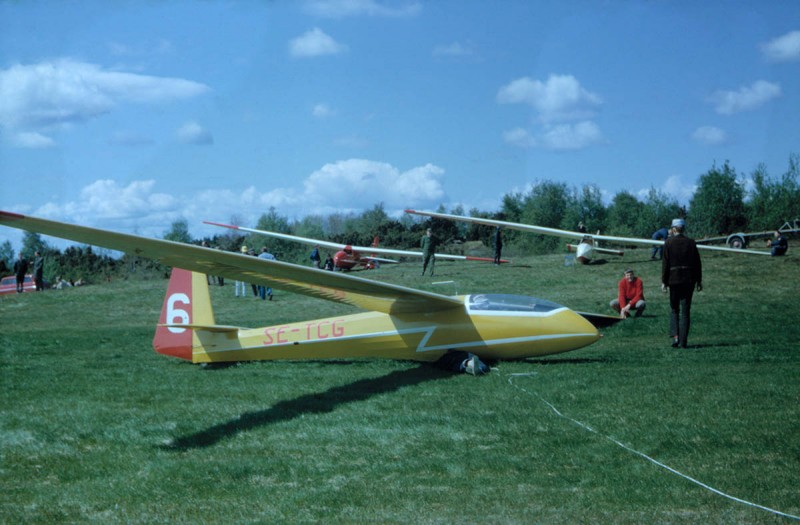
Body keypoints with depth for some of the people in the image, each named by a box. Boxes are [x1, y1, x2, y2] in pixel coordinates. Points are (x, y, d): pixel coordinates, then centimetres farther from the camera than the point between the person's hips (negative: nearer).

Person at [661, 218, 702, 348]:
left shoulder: (668, 243, -5)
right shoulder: (691, 243, 2)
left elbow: (665, 263, -6)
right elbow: (697, 263, 4)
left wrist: (664, 282, -2)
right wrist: (699, 281, 11)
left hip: (674, 280, -2)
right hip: (689, 280, 2)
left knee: (674, 309, 13)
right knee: (685, 311, 5)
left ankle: (675, 336, -3)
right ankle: (683, 341, 3)